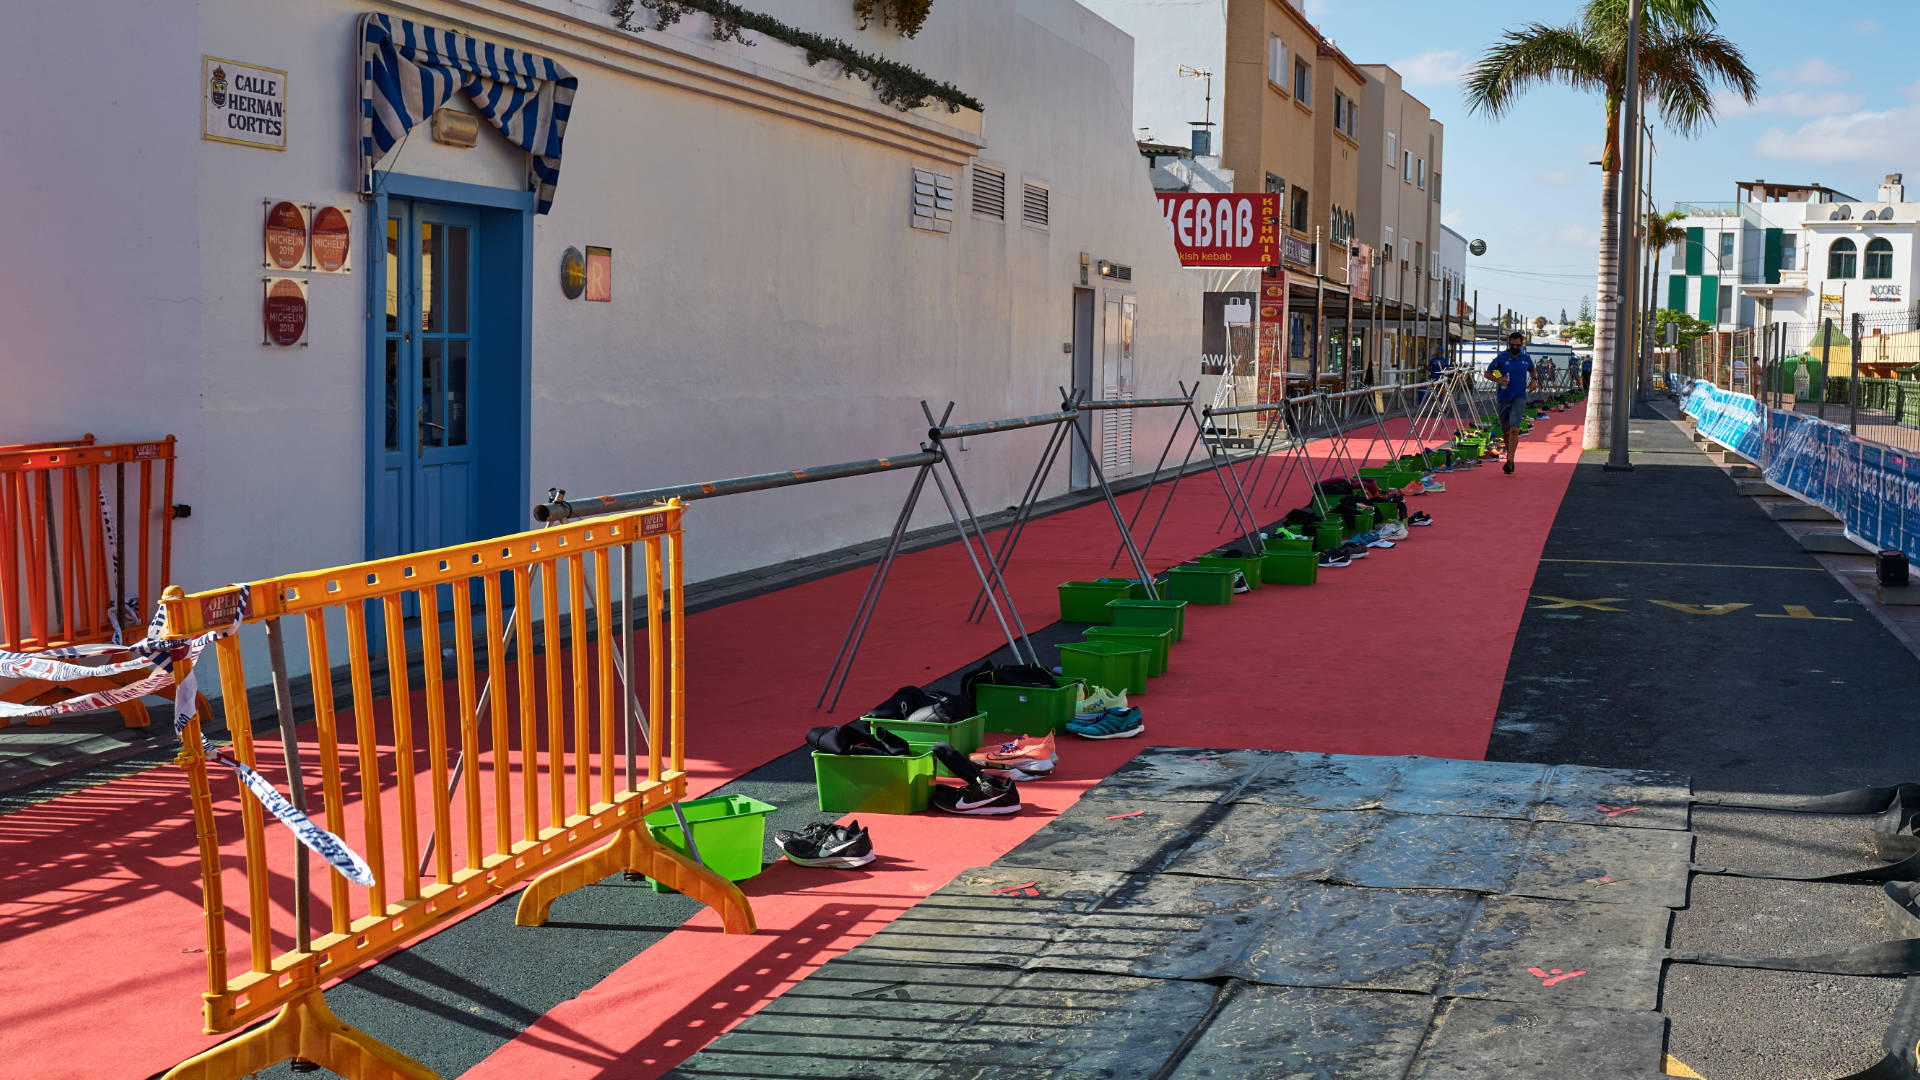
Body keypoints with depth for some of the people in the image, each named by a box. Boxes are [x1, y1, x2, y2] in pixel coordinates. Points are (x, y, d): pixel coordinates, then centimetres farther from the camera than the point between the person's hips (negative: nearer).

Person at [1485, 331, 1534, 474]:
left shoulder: (1526, 359, 4)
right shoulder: (1501, 358, -4)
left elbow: (1532, 370, 26)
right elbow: (1488, 373, 3)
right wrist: (1498, 380, -16)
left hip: (1519, 399, 0)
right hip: (1503, 399, 0)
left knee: (1514, 429, -17)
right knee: (1505, 432, 10)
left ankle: (1510, 461, -19)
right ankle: (1509, 454, 35)